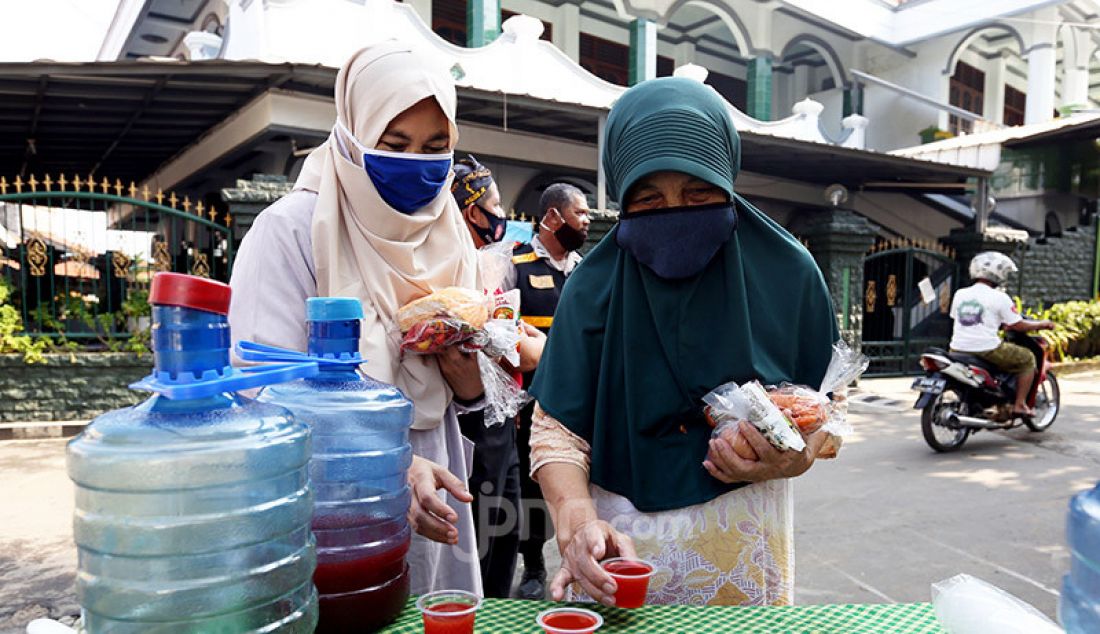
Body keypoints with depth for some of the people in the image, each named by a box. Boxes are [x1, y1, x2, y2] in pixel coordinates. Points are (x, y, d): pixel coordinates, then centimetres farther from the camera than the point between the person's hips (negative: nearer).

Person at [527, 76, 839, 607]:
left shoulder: (786, 273, -7)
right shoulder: (595, 285, -10)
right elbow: (557, 427, -11)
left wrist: (792, 459, -19)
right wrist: (576, 522, -28)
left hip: (745, 552, 1)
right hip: (621, 543, 0)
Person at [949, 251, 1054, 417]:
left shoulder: (959, 294, 8)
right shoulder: (999, 297, -7)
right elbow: (1018, 326, -4)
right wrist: (1042, 324, 16)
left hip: (958, 349, 6)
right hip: (987, 350, -5)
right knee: (1027, 358, 15)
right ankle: (1019, 405, 13)